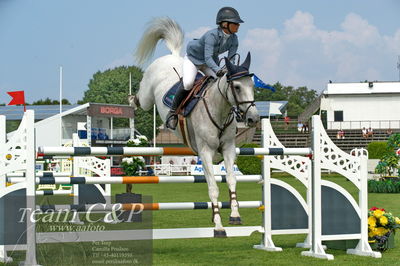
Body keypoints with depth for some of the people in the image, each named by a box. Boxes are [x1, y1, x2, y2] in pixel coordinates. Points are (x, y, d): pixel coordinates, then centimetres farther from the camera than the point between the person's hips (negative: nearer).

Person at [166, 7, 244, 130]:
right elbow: (207, 57, -43)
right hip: (192, 58, -6)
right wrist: (217, 70, -59)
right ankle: (173, 112, -11)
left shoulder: (234, 40, -16)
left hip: (211, 61, 6)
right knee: (188, 83, -28)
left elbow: (232, 59, -15)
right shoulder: (212, 35, -35)